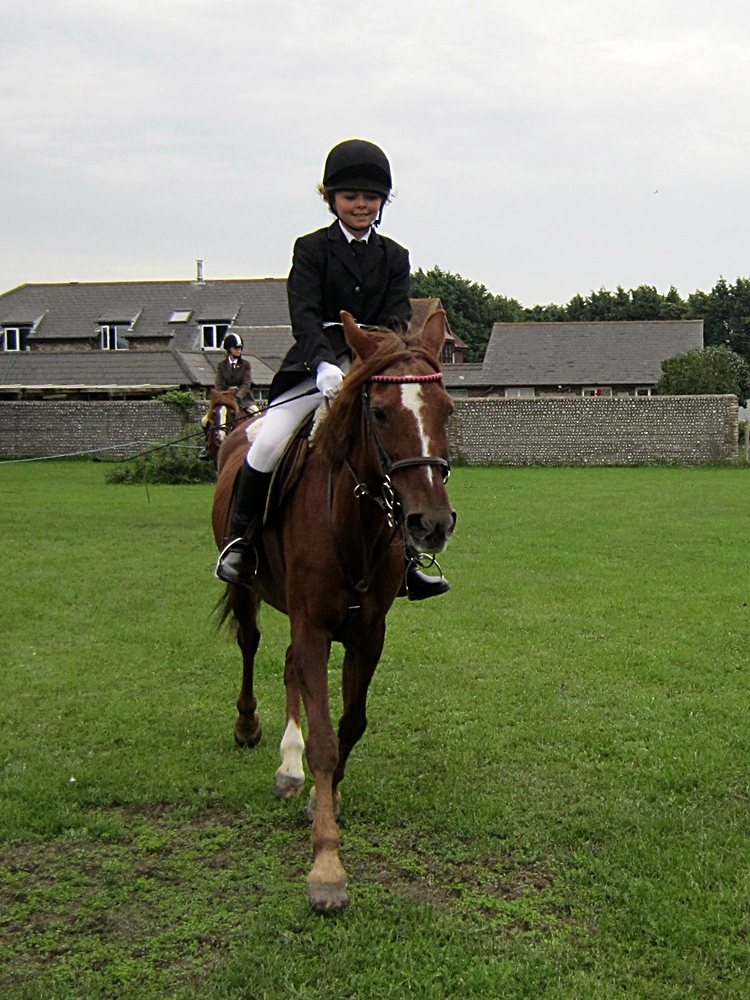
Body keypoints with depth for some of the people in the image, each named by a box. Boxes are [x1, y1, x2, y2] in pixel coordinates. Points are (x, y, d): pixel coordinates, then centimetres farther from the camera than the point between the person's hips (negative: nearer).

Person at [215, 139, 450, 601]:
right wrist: (325, 364, -29)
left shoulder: (394, 256, 13)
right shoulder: (311, 249, 3)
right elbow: (304, 314, -11)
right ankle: (240, 539, 0)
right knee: (268, 444, -21)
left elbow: (398, 315, 0)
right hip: (317, 367, -3)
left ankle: (407, 557, 7)